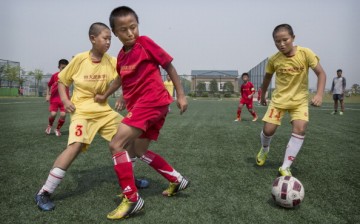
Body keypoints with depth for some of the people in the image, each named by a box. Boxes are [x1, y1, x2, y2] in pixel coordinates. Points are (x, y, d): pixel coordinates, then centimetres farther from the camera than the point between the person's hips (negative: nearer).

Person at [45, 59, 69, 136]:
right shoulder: (54, 75, -2)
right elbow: (48, 85, 9)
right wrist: (47, 95, 1)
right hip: (54, 98, -1)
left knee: (63, 115, -12)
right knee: (53, 114, -14)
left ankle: (57, 129, 16)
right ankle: (50, 126, 21)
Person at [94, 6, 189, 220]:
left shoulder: (145, 42, -6)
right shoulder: (121, 55, 14)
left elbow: (169, 65, -4)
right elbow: (121, 78, 31)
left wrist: (181, 95, -6)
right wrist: (104, 96, 38)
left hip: (153, 100, -9)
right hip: (139, 104, 9)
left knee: (117, 144, -14)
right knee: (138, 150, 16)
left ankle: (132, 199, -7)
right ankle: (177, 180, 28)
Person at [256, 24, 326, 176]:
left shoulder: (305, 53, -15)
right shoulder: (273, 59, -9)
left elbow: (321, 73, -11)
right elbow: (267, 77, 9)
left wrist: (319, 94, -26)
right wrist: (262, 96, 18)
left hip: (300, 99, -1)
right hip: (279, 99, 1)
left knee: (300, 129, -20)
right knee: (268, 130, -7)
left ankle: (285, 167, -10)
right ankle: (264, 149, 29)